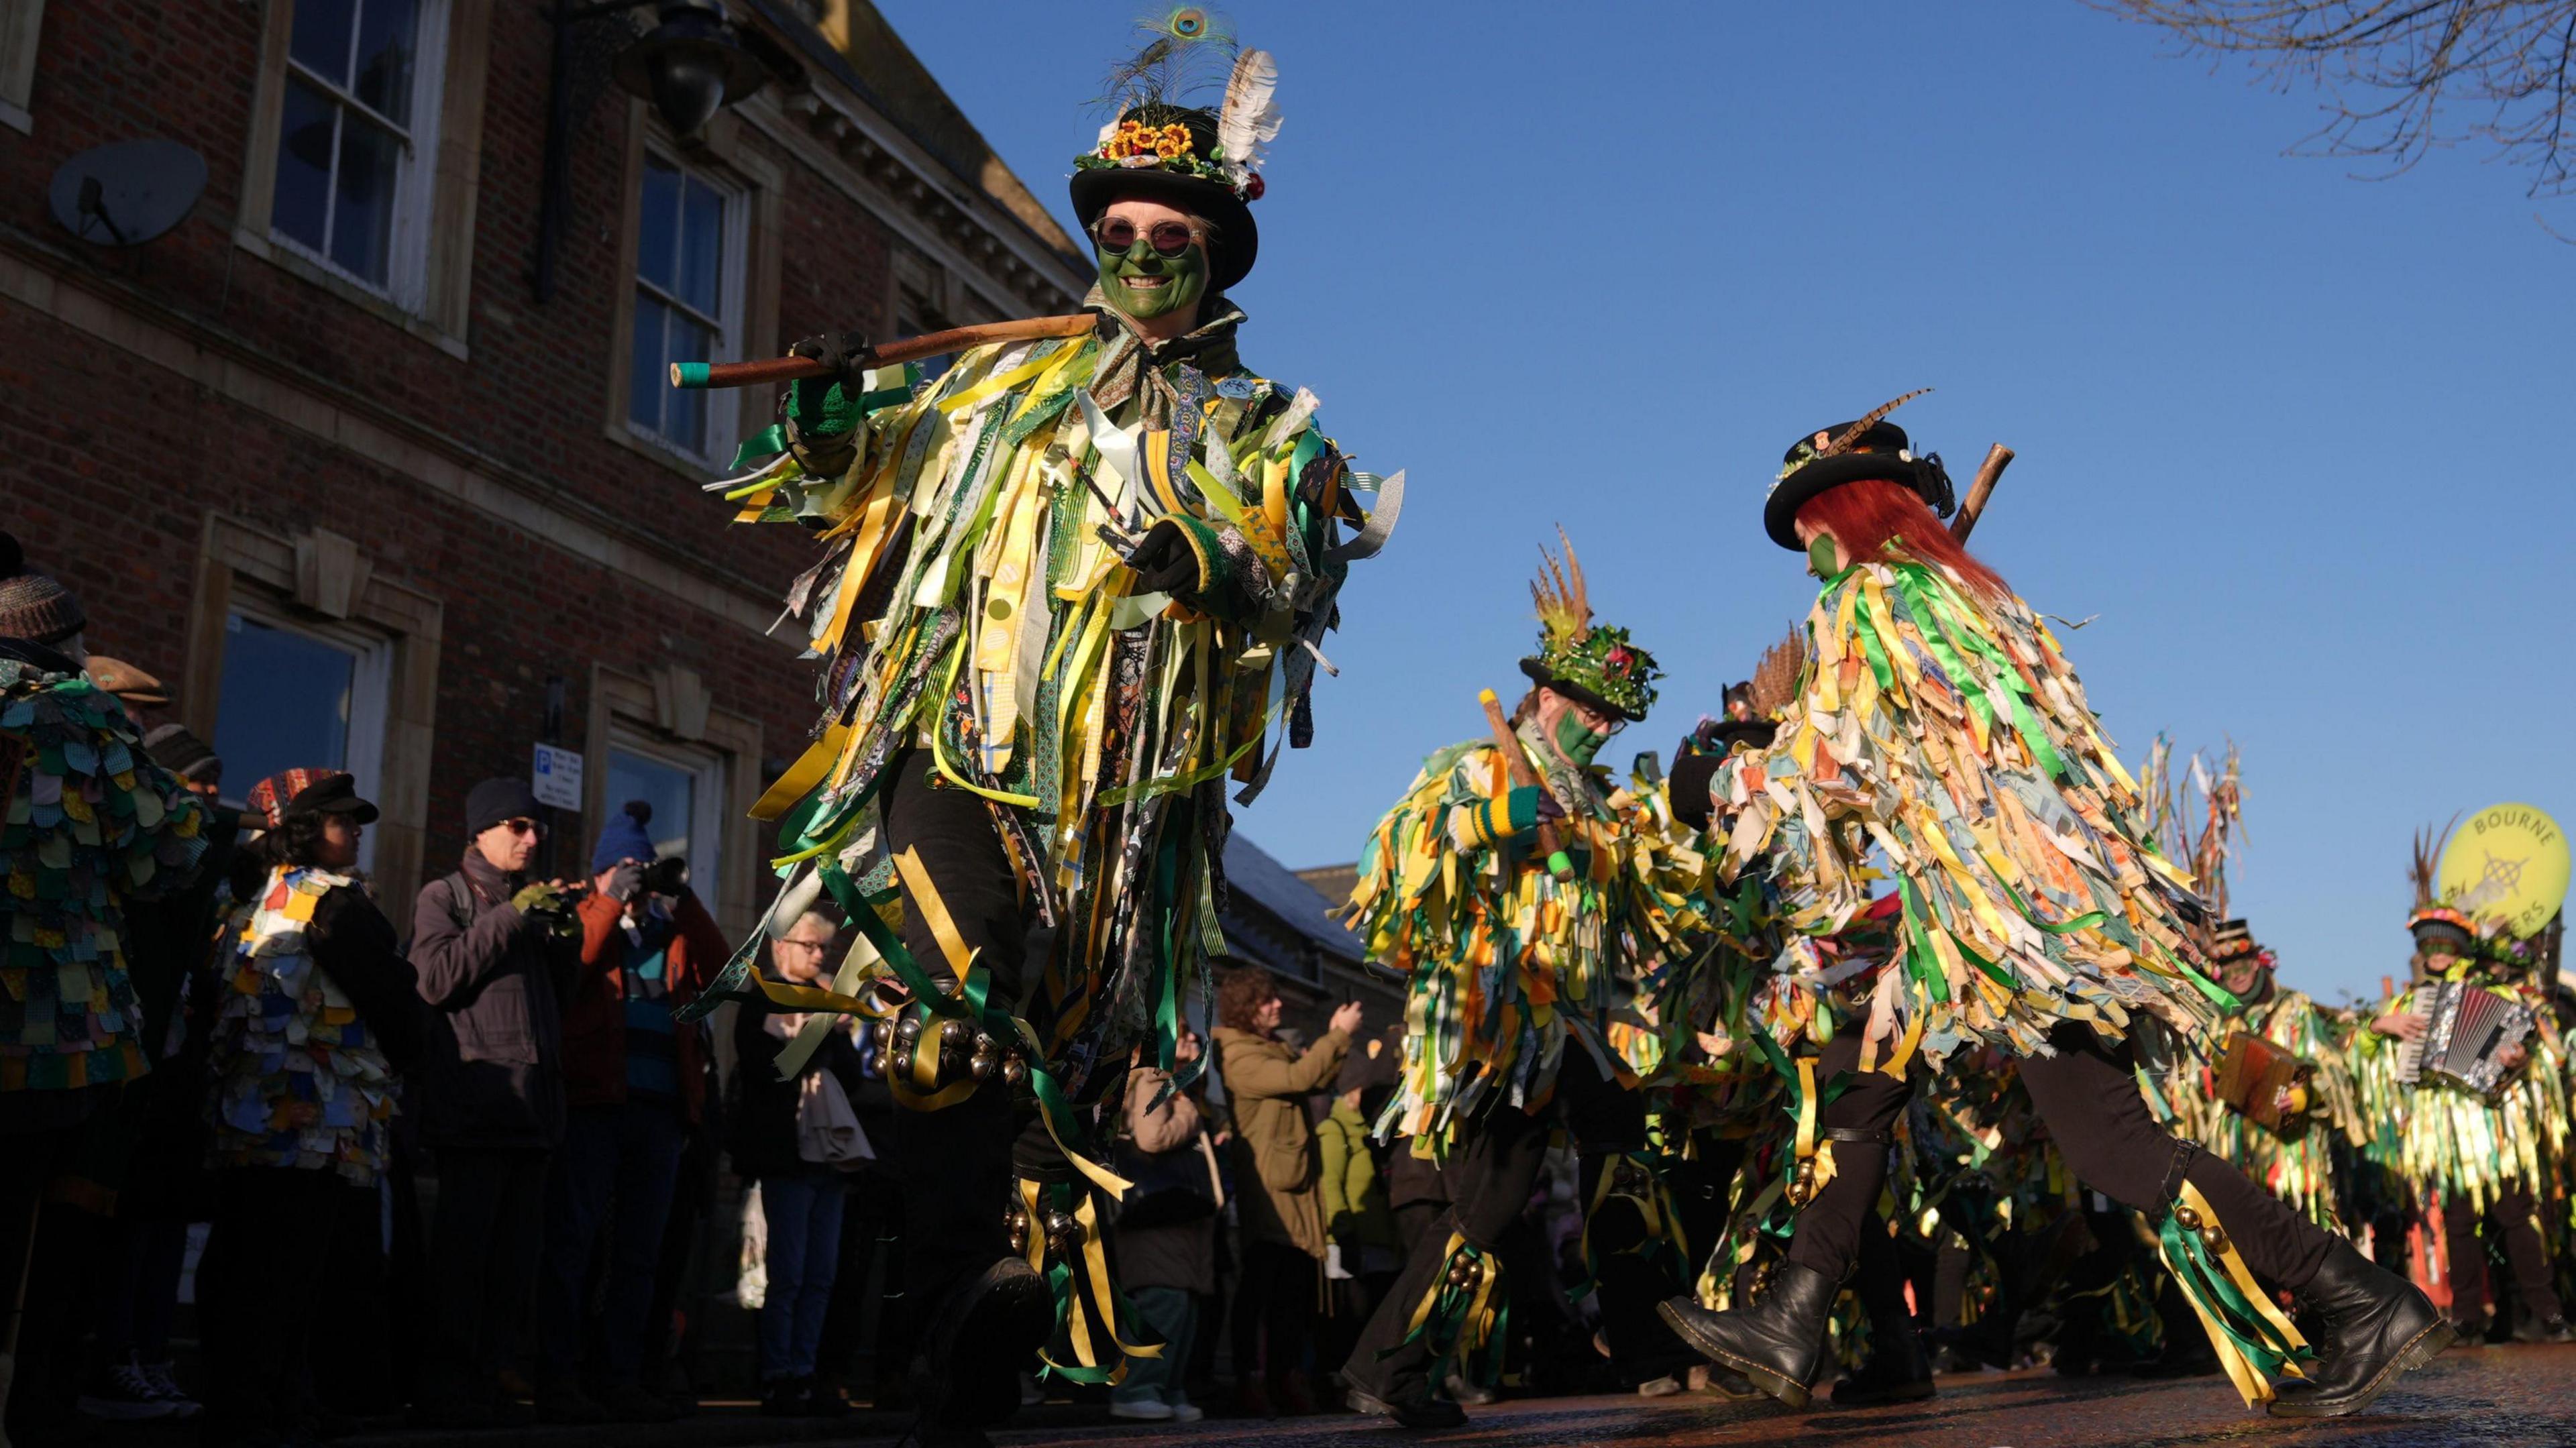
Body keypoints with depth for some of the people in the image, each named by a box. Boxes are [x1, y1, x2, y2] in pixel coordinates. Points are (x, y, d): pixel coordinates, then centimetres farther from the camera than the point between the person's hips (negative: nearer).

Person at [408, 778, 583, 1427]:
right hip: (474, 1097, -6)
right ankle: (445, 1386, -5)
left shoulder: (533, 901, 24)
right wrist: (511, 918, -12)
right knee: (463, 1245, -9)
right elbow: (436, 978, -10)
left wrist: (565, 938, 6)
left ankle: (487, 1378, 9)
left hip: (533, 1099, 6)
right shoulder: (444, 896, 6)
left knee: (517, 1248, 4)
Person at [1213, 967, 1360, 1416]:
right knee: (1257, 1285, -8)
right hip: (1263, 1189, -9)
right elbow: (1297, 1078, -21)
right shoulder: (1237, 1054, -11)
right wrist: (1339, 1034, -14)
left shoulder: (1278, 1048, 20)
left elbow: (1318, 1079, 18)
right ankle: (1247, 1382, -5)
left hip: (1295, 1184, 9)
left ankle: (1286, 1378, 14)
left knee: (1297, 1284, 8)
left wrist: (1337, 1037, 4)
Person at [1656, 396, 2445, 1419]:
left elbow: (1824, 766, -4)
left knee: (2112, 1143, -10)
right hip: (2054, 885, 10)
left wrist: (1739, 787, 14)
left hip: (2011, 910, -10)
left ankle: (2369, 1303, -7)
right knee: (1853, 1073, 11)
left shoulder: (1867, 600, -4)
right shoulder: (1968, 590, 21)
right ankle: (1792, 1325, 12)